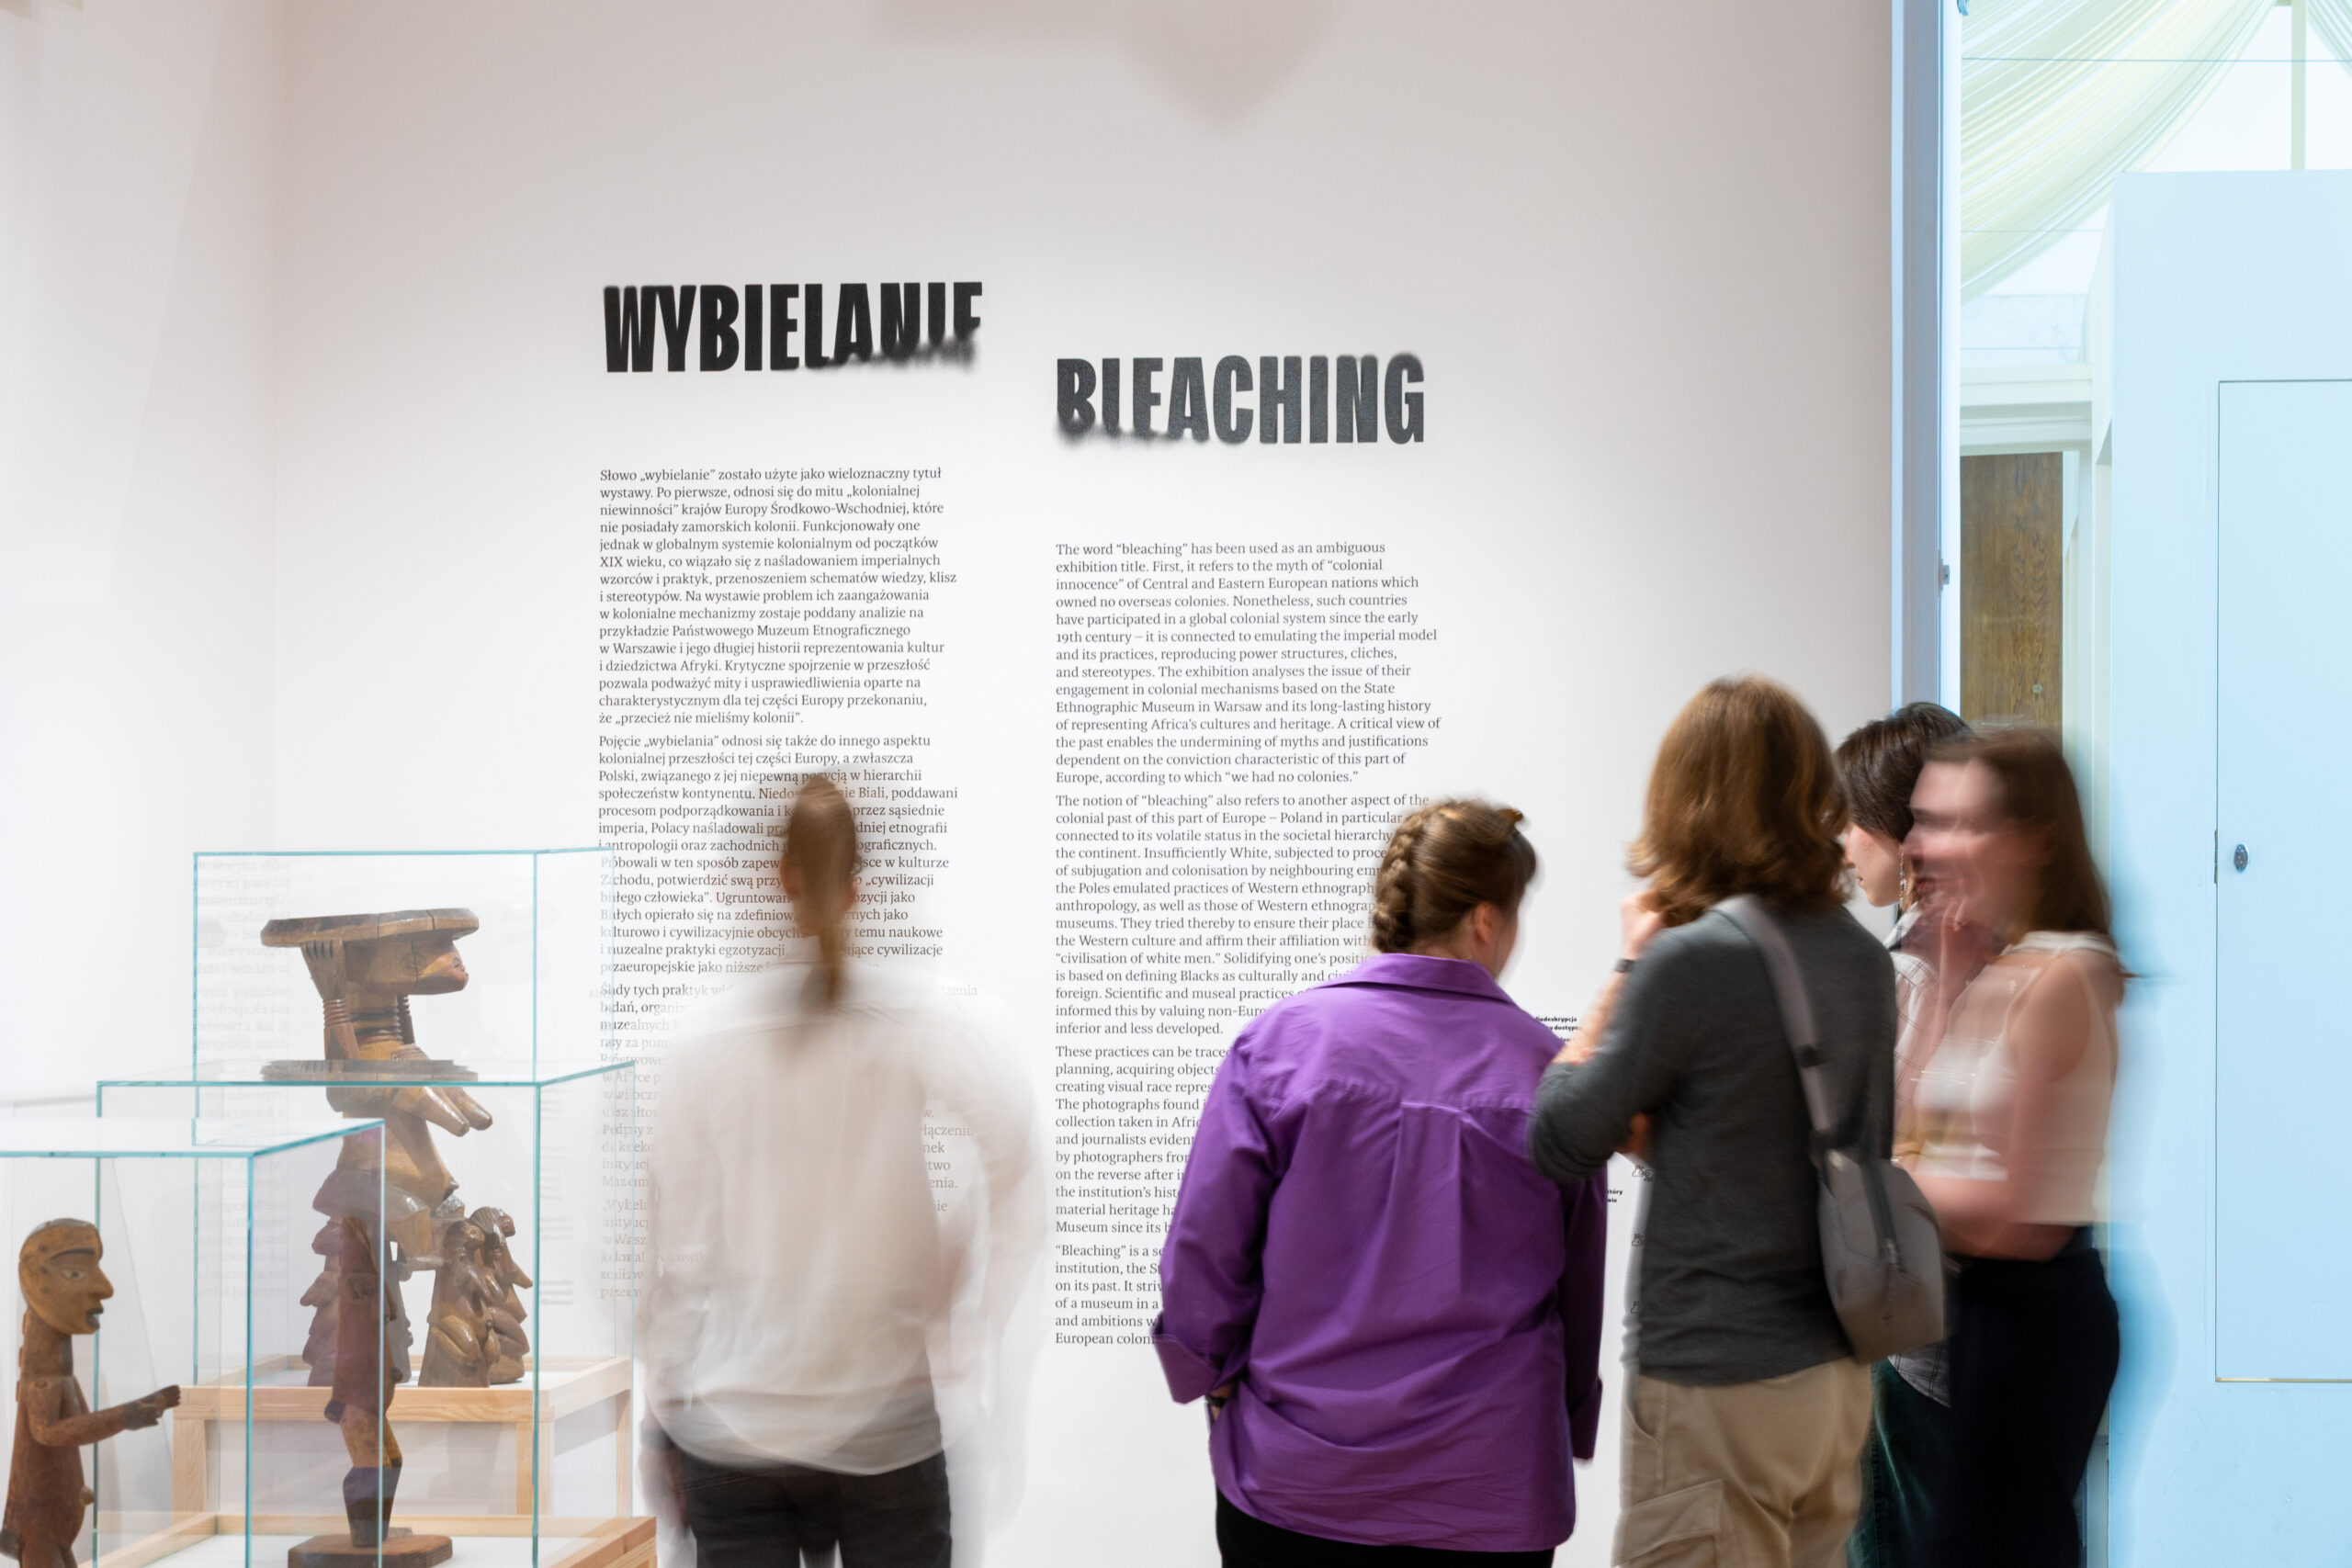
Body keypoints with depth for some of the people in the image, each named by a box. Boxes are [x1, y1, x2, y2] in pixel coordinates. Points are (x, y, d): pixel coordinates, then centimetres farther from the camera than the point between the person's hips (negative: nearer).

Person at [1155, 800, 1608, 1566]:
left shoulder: (1278, 1042, -6)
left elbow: (1203, 1253, -5)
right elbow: (1581, 1293, 6)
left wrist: (1217, 1384, 13)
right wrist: (1566, 1433, 21)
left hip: (1289, 1480, 0)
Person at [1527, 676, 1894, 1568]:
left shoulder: (1690, 960, -17)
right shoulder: (1862, 958, 6)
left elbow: (1558, 1144, -9)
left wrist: (1629, 967, -2)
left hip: (1717, 1391, -7)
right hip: (1835, 1372, 7)